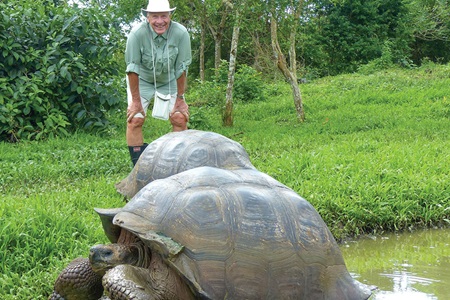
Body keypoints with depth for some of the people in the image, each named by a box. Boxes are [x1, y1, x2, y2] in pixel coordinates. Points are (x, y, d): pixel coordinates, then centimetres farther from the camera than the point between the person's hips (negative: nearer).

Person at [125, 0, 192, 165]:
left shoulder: (181, 33, -25)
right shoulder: (137, 33, -29)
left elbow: (181, 68, -15)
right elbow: (132, 68, -21)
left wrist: (180, 99, -9)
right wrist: (136, 100, -16)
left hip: (169, 80, 2)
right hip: (141, 80, -1)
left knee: (180, 118, -8)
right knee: (134, 120, -13)